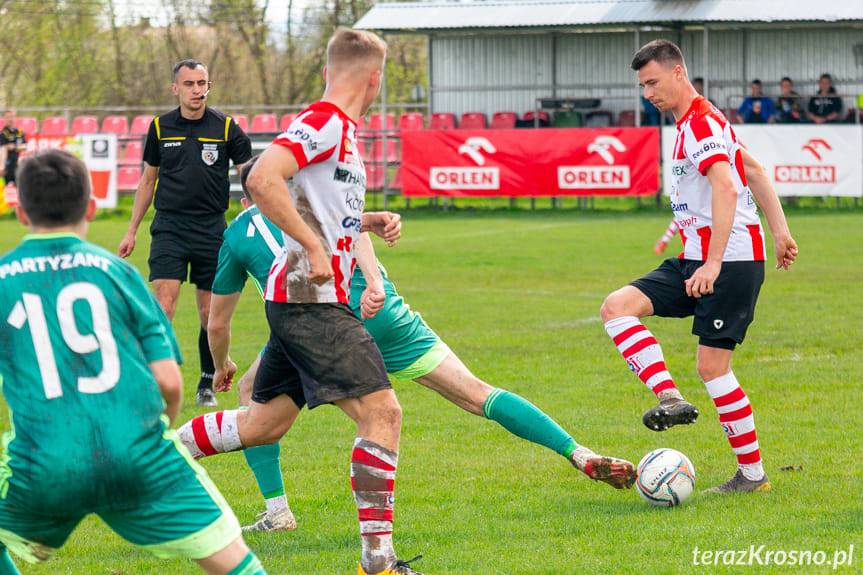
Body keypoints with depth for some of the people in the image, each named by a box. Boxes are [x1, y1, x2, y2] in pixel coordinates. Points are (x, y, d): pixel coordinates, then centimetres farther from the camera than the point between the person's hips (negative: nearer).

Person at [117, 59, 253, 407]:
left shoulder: (225, 128, 0)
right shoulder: (160, 128, 4)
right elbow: (148, 180, 15)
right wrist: (132, 231, 14)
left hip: (211, 230, 0)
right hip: (169, 227, 0)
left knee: (210, 312, 5)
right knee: (163, 305, -14)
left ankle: (207, 384, 21)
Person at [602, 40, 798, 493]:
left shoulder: (701, 124, -14)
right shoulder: (692, 123, 17)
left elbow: (725, 188, -27)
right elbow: (755, 172, 23)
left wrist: (714, 263, -34)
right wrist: (779, 232, 21)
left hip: (732, 260, -10)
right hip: (696, 259, 10)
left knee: (712, 364, -9)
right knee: (617, 308, -5)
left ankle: (753, 475, -1)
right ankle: (671, 399, -15)